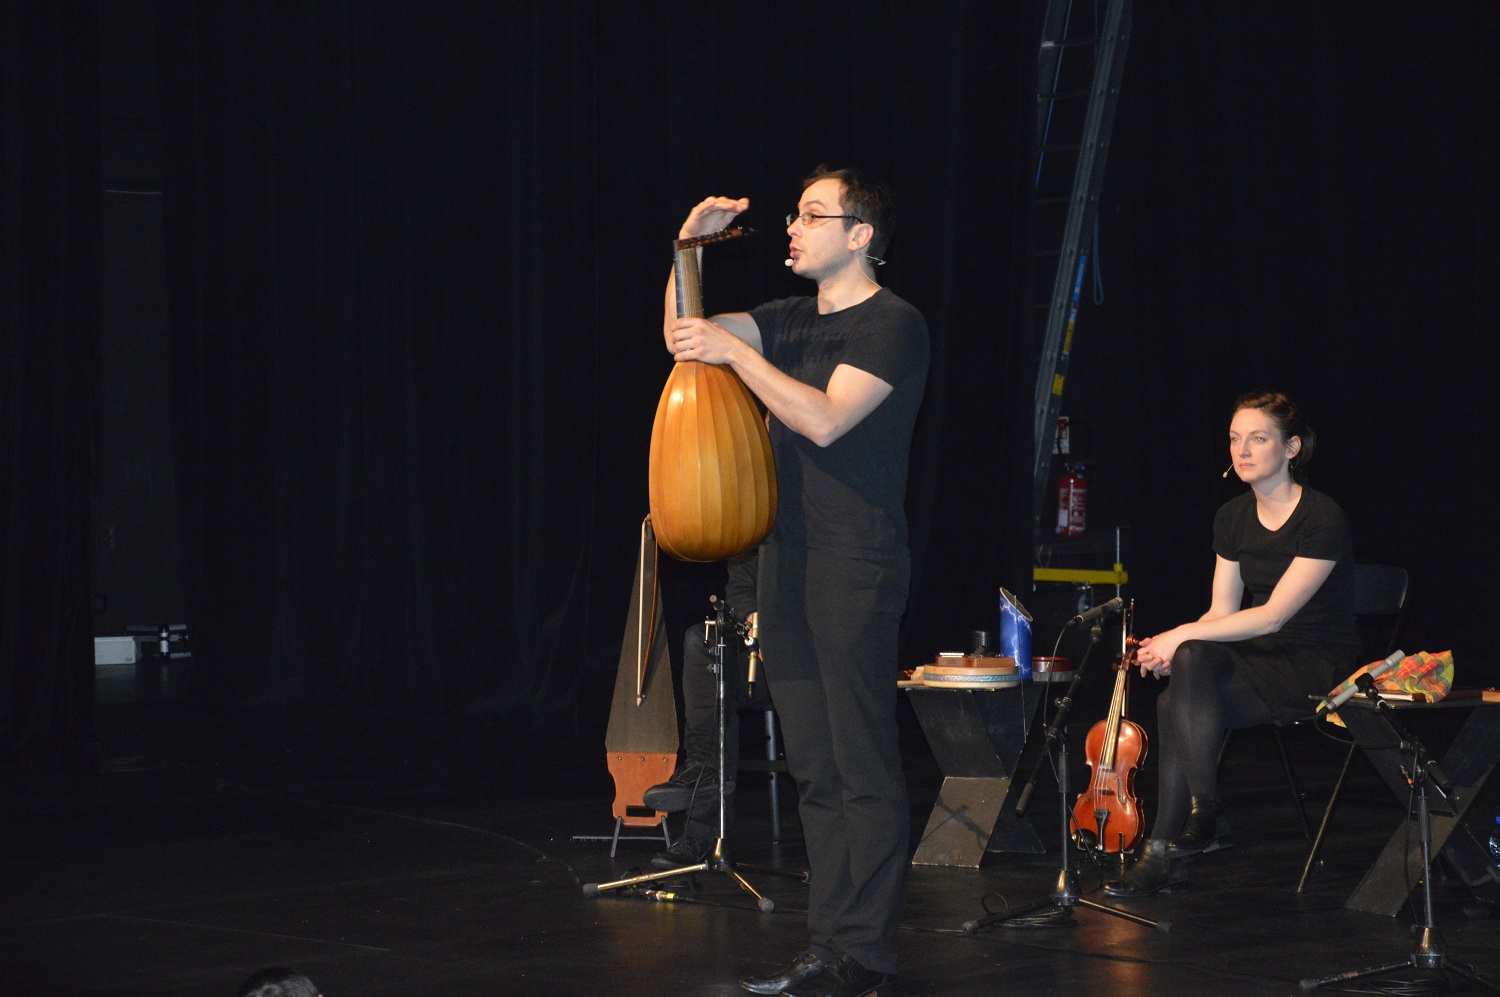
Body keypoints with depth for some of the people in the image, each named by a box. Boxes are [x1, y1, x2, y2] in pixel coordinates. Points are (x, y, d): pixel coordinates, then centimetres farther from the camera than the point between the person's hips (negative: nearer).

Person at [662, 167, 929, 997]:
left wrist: (733, 351, -19)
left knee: (862, 764, -7)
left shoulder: (892, 326, -8)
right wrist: (690, 247, -1)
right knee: (814, 766, 10)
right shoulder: (792, 321, 17)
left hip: (857, 564, -8)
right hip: (787, 557, 8)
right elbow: (683, 336, 11)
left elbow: (825, 418, -20)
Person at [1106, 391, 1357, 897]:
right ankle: (1162, 856, -24)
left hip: (1318, 672, -6)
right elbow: (1222, 612, 8)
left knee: (1195, 658, -30)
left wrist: (1183, 636, -22)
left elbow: (1273, 615, -20)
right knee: (1176, 703, -25)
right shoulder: (1233, 517, 8)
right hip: (1260, 662, 6)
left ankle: (1205, 815, -20)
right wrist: (1168, 646, -13)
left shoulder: (1323, 519, -15)